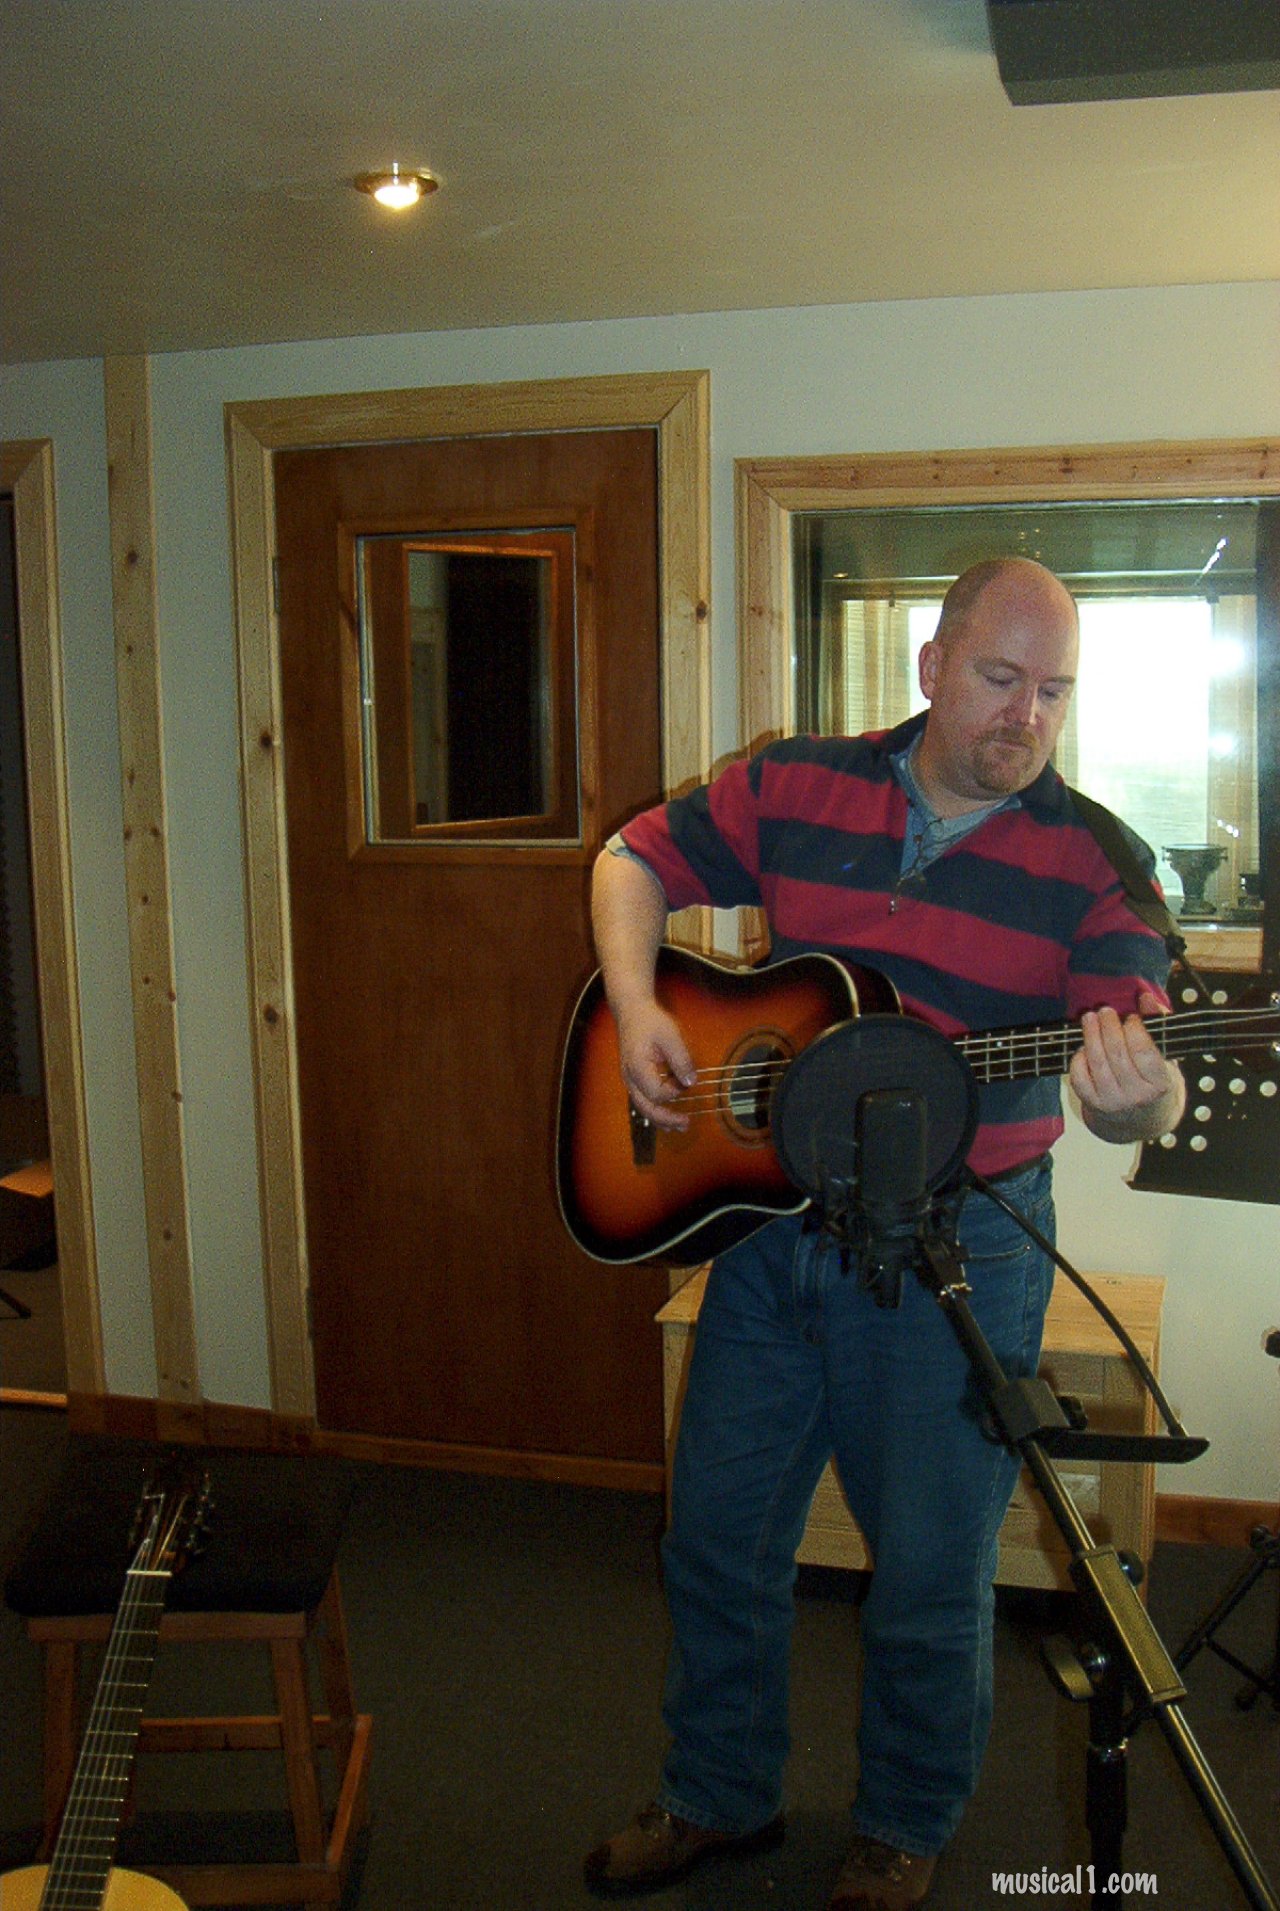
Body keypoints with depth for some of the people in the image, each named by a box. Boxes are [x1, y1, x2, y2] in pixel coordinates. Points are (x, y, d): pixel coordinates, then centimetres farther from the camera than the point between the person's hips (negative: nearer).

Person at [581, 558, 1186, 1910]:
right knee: (718, 1534, 16)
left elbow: (1142, 1100, -16)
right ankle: (720, 1798, 41)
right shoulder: (795, 787, -1)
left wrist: (1129, 1093, -40)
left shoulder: (1092, 862, -9)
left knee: (929, 1577, 10)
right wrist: (636, 1010, -9)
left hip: (955, 1249, -3)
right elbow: (635, 860, 8)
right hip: (772, 1215, 3)